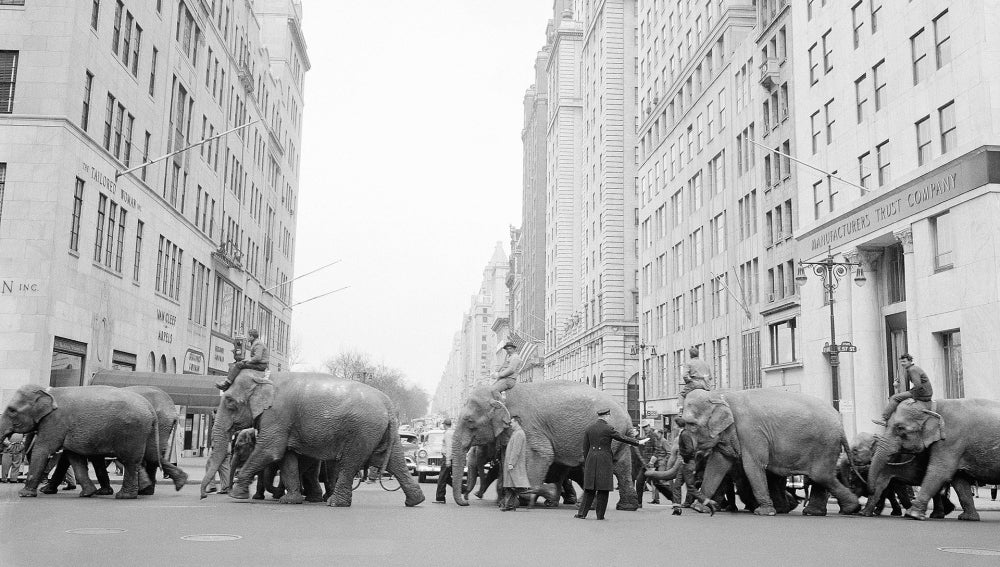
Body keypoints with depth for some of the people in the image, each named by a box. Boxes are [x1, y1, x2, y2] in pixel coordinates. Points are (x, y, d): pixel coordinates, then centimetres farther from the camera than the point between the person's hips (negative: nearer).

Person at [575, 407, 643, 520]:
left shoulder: (589, 429, 8)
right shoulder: (608, 428, -8)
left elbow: (585, 448, 11)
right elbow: (622, 438, -1)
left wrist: (586, 464, 17)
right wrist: (637, 443, 10)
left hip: (591, 460, 5)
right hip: (604, 460, -5)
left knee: (589, 488, 8)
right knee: (603, 488, 4)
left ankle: (582, 513, 2)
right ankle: (600, 515, 6)